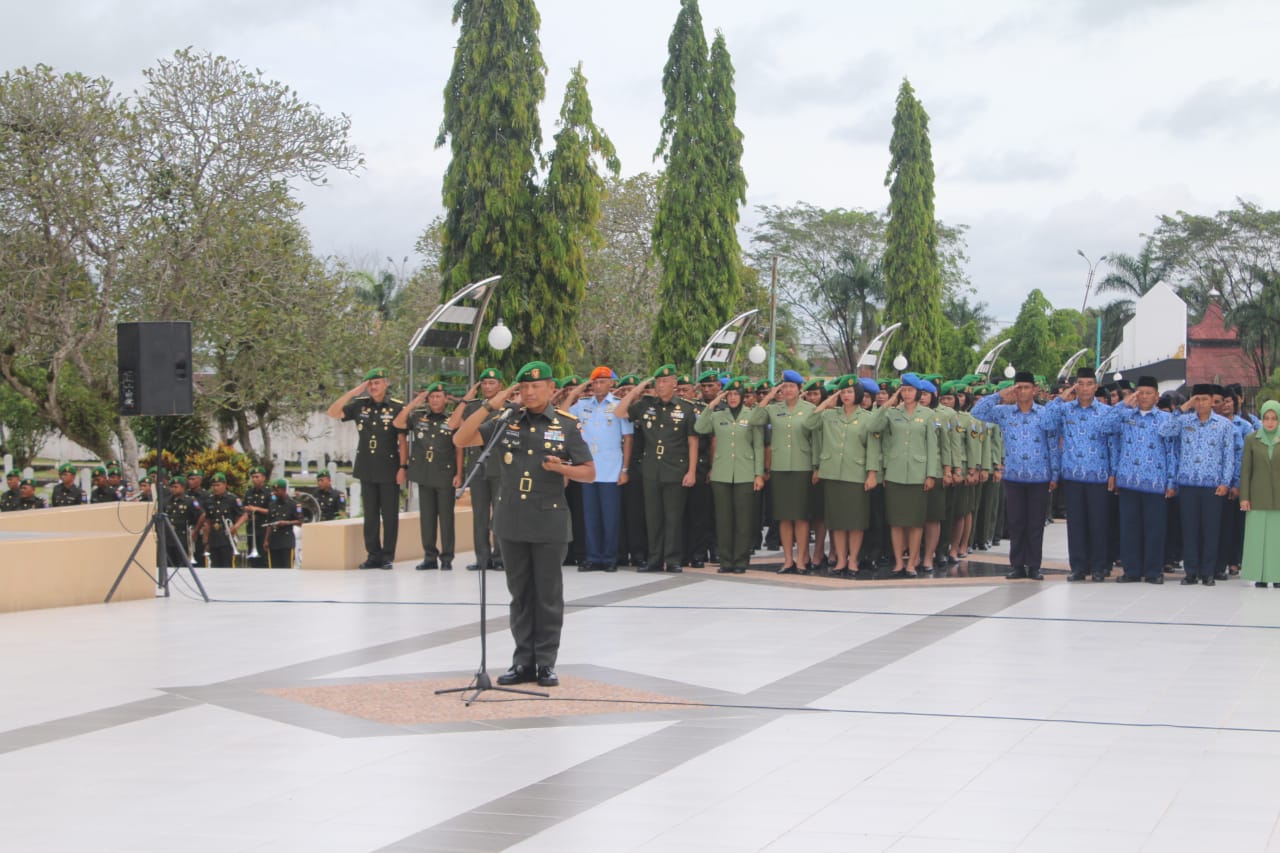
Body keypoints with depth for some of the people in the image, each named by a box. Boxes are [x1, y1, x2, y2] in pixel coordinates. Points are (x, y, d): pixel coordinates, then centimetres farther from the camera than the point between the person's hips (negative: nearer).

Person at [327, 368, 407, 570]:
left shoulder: (397, 407, -5)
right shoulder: (360, 405, 5)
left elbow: (402, 440, -5)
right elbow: (333, 413, -2)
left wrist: (403, 467, -10)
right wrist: (353, 392, -9)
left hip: (389, 470, -4)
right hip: (366, 469, 4)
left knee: (389, 515, 1)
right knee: (370, 515, 7)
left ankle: (388, 556, 7)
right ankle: (373, 555, 13)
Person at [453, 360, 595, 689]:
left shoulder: (566, 426, 0)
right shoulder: (506, 422, 5)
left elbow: (589, 473, 3)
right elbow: (460, 440, -2)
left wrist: (561, 467, -17)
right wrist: (489, 405, -9)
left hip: (549, 521, -2)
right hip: (511, 521, 3)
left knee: (548, 593, 2)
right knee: (520, 593, 9)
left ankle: (546, 662, 9)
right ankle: (523, 661, 15)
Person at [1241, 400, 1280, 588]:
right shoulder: (1252, 439, 4)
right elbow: (1245, 469, 4)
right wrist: (1244, 497, -1)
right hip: (1258, 497, 0)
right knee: (1258, 535, -2)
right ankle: (1260, 577, 3)